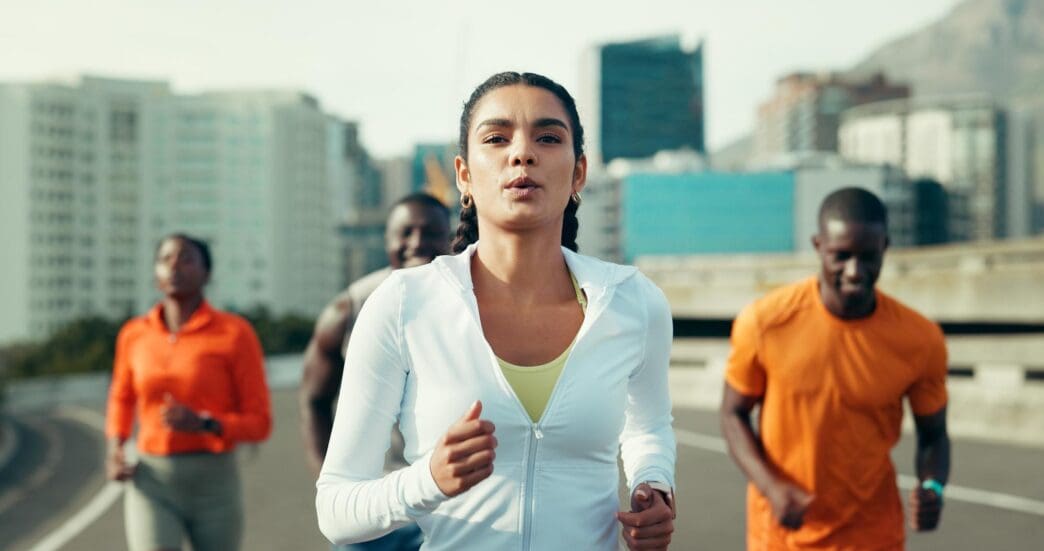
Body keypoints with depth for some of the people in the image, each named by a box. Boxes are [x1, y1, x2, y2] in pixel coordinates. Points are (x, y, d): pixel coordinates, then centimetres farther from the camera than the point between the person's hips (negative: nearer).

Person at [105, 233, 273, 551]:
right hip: (153, 491, 1)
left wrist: (202, 424, -24)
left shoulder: (235, 333, -7)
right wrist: (115, 452, 4)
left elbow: (259, 425, -5)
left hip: (214, 490, -1)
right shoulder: (135, 334, 4)